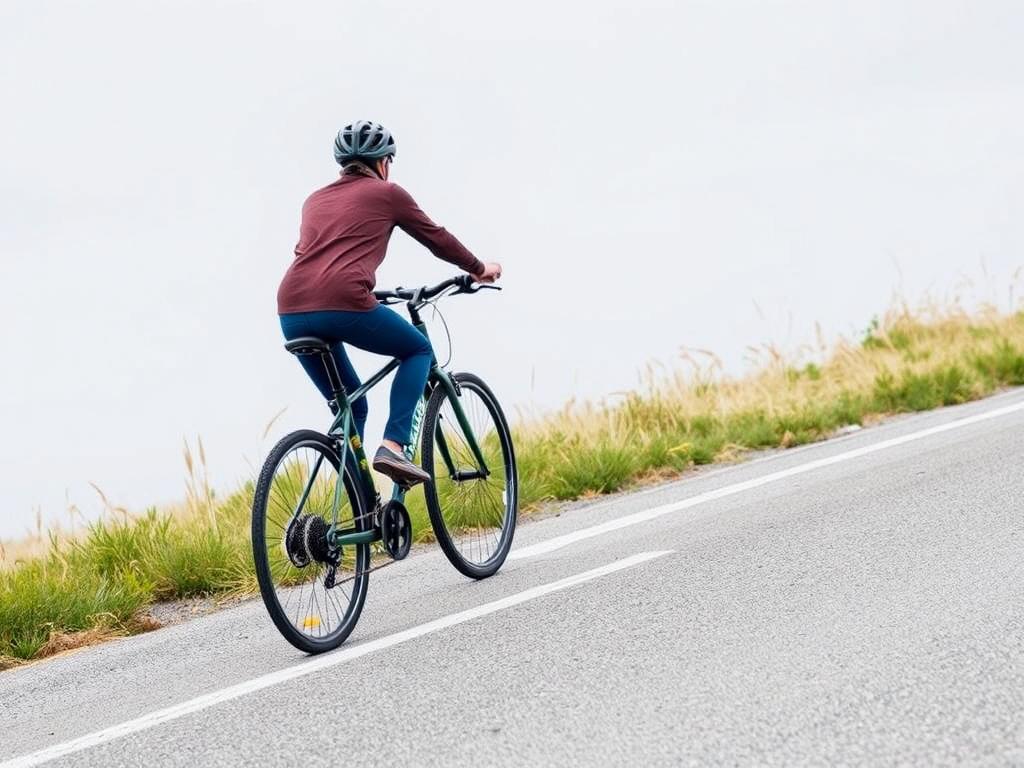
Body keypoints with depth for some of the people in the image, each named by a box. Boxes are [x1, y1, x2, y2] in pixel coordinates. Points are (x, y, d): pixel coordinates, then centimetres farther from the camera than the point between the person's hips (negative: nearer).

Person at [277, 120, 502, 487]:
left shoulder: (316, 199, 27)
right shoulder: (387, 193, 14)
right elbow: (437, 239, 23)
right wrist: (480, 269, 40)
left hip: (291, 313, 5)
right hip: (343, 305, -5)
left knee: (350, 405, 22)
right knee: (419, 350, 22)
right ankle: (393, 447, 3)